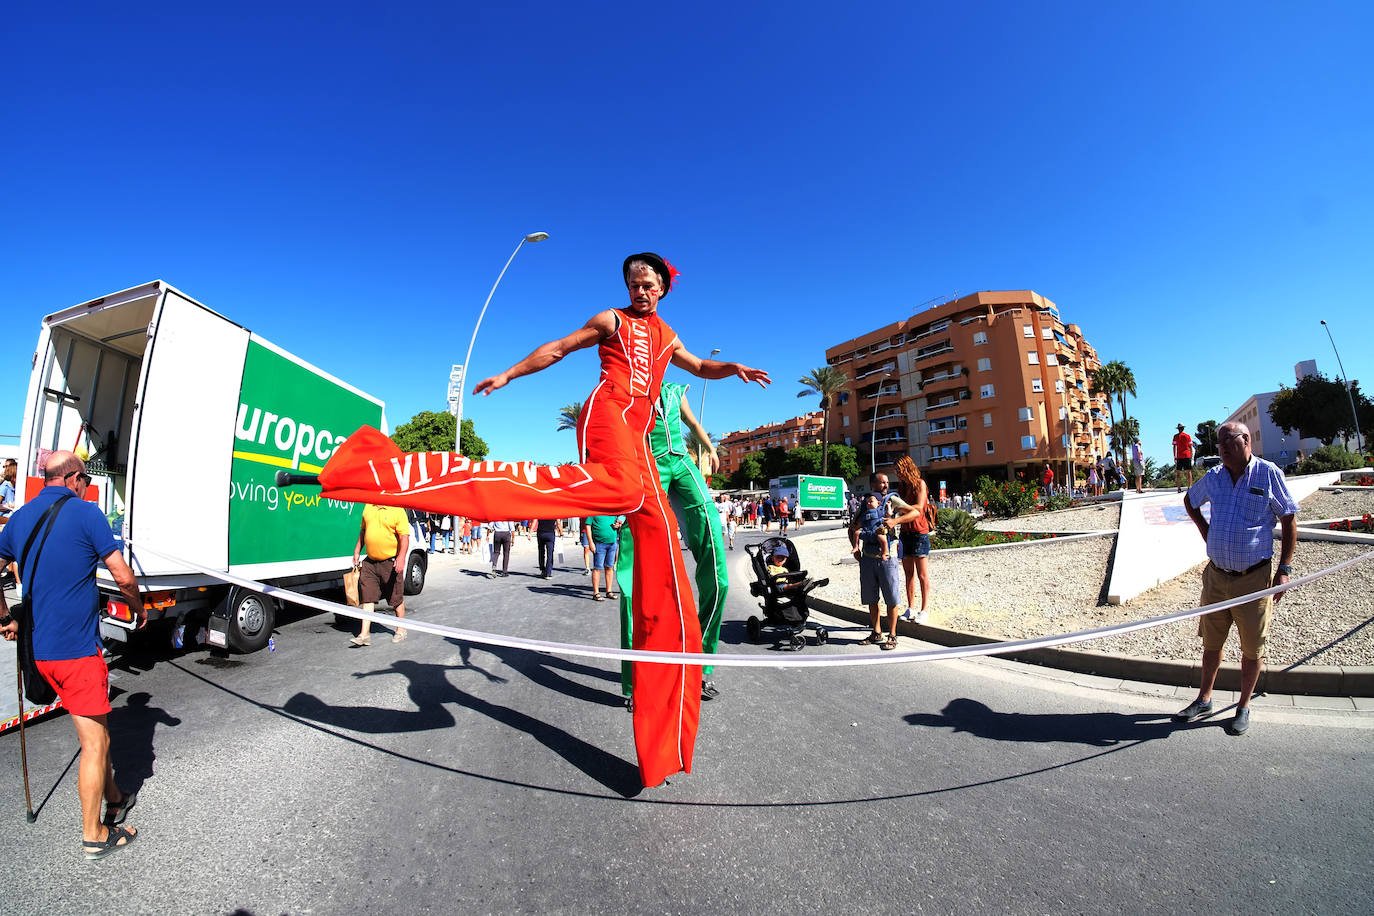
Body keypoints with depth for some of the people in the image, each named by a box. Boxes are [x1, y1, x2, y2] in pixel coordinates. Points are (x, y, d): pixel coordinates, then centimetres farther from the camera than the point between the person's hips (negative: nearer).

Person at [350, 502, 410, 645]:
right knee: (367, 598, 3)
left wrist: (401, 557, -26)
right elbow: (363, 531, 22)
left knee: (397, 598, 7)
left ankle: (401, 629, 24)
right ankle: (365, 634, 9)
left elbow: (404, 537, -16)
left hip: (391, 562, -5)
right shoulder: (368, 507, 9)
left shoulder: (398, 510, -10)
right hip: (369, 562, 5)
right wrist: (357, 551, 19)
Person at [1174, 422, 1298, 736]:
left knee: (1252, 648, 9)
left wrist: (1284, 569, -9)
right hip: (1216, 576, 3)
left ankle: (1243, 707, 27)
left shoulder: (1268, 474, -7)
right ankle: (1204, 700, 26)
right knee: (1211, 642, 13)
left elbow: (1289, 521, -4)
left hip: (1254, 578, -3)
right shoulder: (1213, 477, 3)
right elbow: (1189, 500, 24)